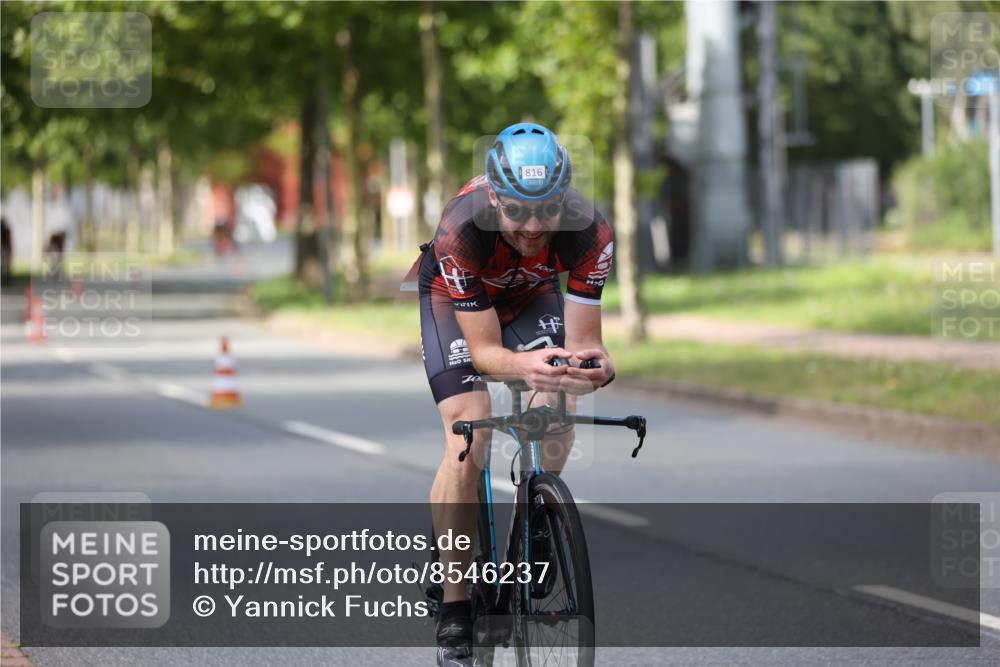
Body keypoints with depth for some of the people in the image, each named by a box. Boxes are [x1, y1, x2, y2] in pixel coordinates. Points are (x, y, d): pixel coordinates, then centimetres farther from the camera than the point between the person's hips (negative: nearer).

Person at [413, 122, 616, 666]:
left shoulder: (589, 232, -35)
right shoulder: (460, 230, -40)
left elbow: (582, 339, -29)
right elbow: (483, 348, -36)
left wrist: (592, 365, -53)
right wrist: (523, 366, -58)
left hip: (532, 295, 3)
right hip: (452, 296, -3)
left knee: (558, 431, -16)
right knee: (468, 440, -19)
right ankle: (453, 609, -14)